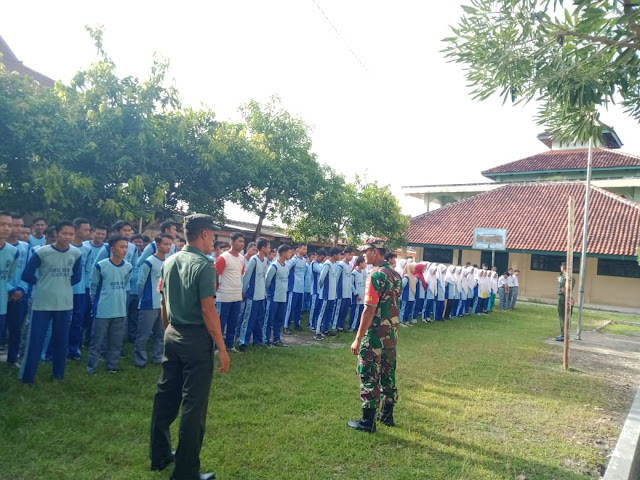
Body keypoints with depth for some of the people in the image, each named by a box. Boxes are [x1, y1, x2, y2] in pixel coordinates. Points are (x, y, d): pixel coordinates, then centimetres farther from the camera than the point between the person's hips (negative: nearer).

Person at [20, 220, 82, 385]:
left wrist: (62, 285, 6)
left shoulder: (76, 253, 0)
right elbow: (27, 275, -3)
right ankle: (27, 377, 17)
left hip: (65, 304, 3)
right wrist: (44, 284, 6)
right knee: (35, 340, 3)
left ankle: (58, 373, 27)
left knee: (61, 340, 12)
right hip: (42, 304, -3)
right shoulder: (41, 252, -9)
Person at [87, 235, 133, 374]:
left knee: (116, 340, 12)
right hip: (102, 310, -4)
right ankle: (91, 367, 18)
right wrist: (95, 299, 12)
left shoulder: (128, 267, -3)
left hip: (120, 310, 4)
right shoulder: (101, 266, -14)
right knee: (97, 340, 5)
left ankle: (112, 365, 26)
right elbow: (94, 285, 1)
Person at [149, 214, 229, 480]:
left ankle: (159, 456, 34)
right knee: (194, 404, 2)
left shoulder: (169, 262, 6)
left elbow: (164, 303, 12)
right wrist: (222, 348, -14)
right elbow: (208, 311, -20)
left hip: (172, 336, 8)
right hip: (196, 339, -8)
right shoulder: (204, 265, -17)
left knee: (166, 396, 18)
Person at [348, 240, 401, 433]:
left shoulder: (376, 275, -18)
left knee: (369, 376, 1)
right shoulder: (395, 275, 8)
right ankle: (387, 415, 28)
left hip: (376, 333, -8)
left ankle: (368, 421, 8)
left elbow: (369, 310, -22)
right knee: (388, 374, 17)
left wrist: (358, 339, -19)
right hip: (392, 333, 8)